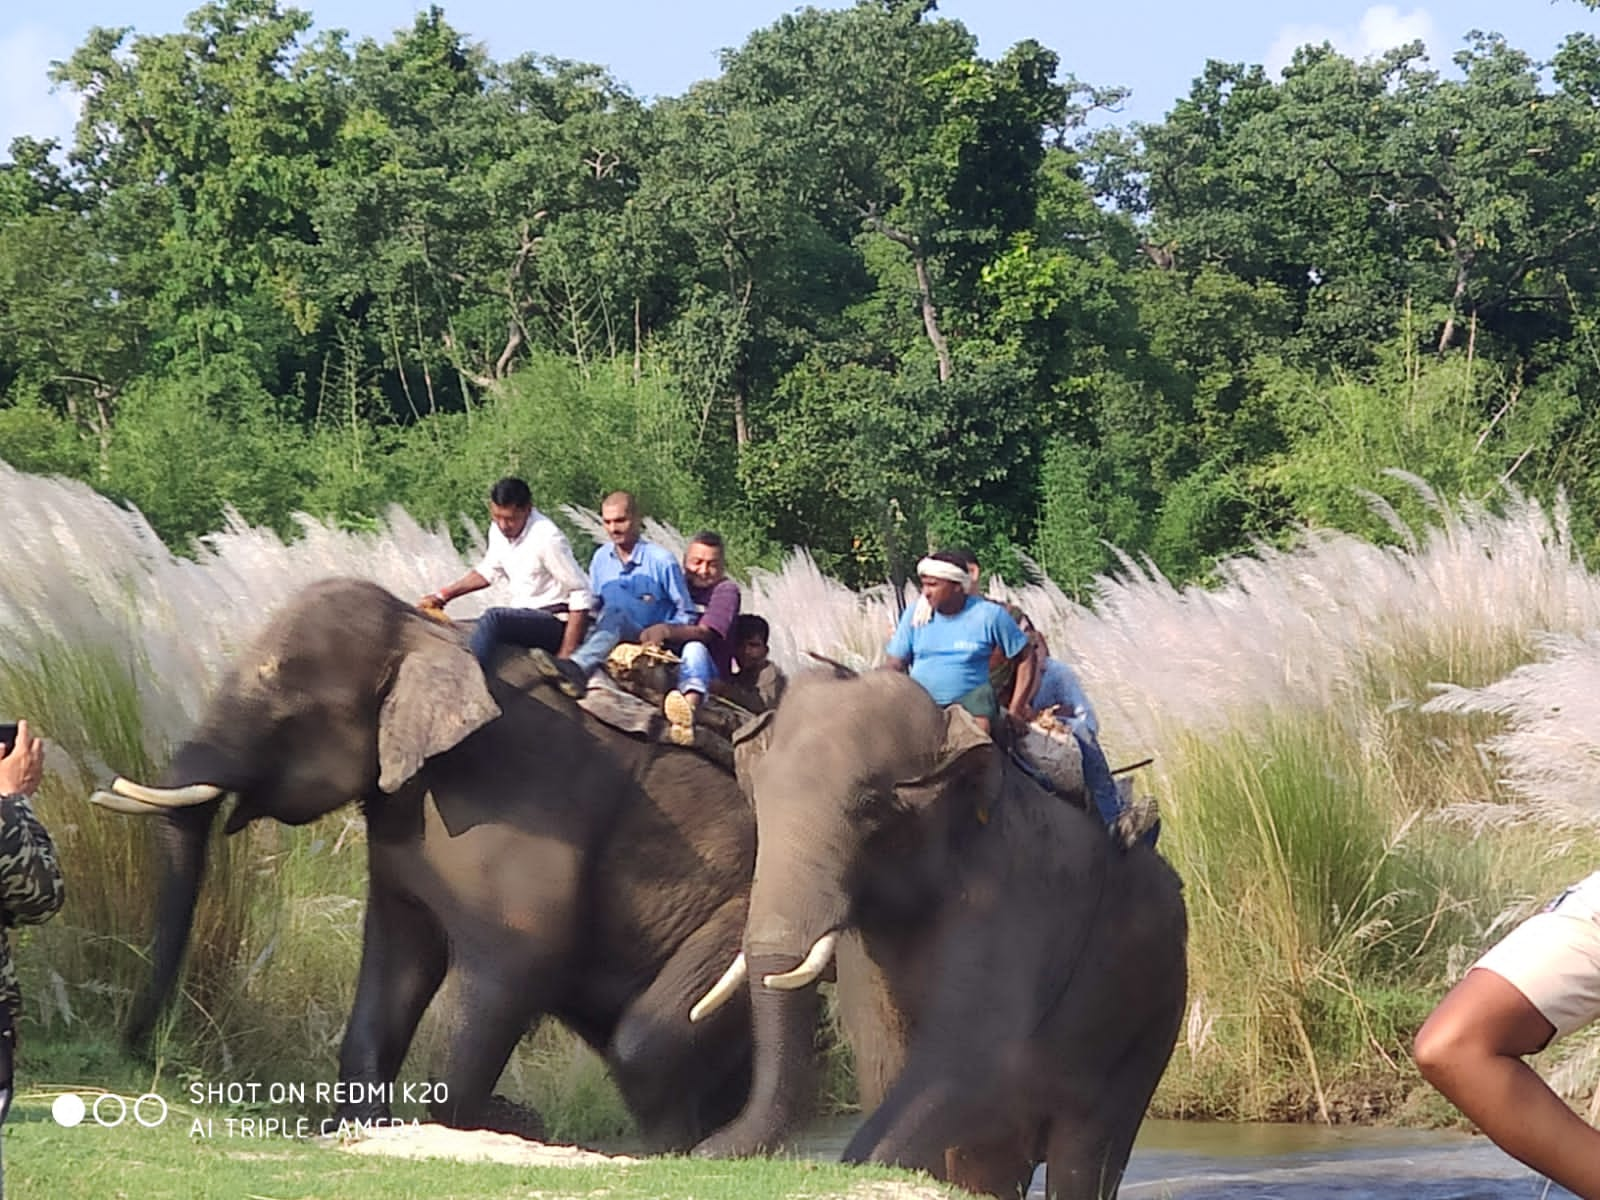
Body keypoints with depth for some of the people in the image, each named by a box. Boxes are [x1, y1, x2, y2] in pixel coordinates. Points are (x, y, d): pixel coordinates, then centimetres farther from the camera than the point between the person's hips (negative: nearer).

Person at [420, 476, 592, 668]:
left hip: (555, 622, -8)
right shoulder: (498, 531, 3)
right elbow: (489, 571, 24)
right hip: (523, 617, 8)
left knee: (493, 619, -32)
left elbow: (580, 595, -17)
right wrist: (443, 595, 15)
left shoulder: (547, 538, -20)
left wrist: (566, 654, -20)